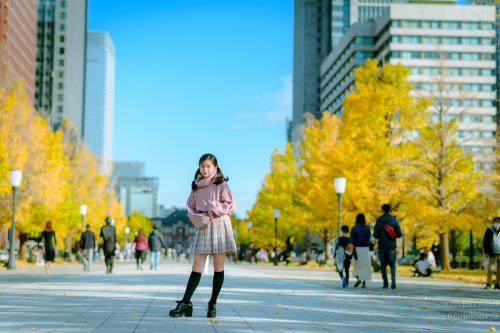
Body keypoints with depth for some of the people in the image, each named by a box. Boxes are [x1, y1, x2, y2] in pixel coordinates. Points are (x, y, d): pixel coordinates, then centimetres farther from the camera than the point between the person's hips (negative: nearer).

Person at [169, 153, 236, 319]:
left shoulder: (221, 185, 1)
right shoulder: (196, 186, 13)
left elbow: (231, 206, -2)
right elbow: (190, 208, 10)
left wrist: (214, 208, -14)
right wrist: (201, 219, -8)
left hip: (219, 226, -3)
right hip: (203, 227, 3)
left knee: (218, 267, 0)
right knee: (197, 267, -1)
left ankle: (213, 304, 8)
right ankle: (185, 303, -2)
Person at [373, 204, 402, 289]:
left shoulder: (379, 220, -3)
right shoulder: (395, 220, -1)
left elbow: (375, 235, -6)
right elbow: (399, 234, -4)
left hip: (382, 246, 0)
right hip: (392, 246, 0)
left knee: (383, 265, 10)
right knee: (392, 264, 11)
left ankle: (385, 284, 5)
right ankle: (393, 277, -18)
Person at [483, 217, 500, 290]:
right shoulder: (489, 231, 3)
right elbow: (485, 242, 3)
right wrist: (486, 252, -6)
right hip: (493, 254, -2)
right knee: (491, 269, -12)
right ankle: (488, 284, -4)